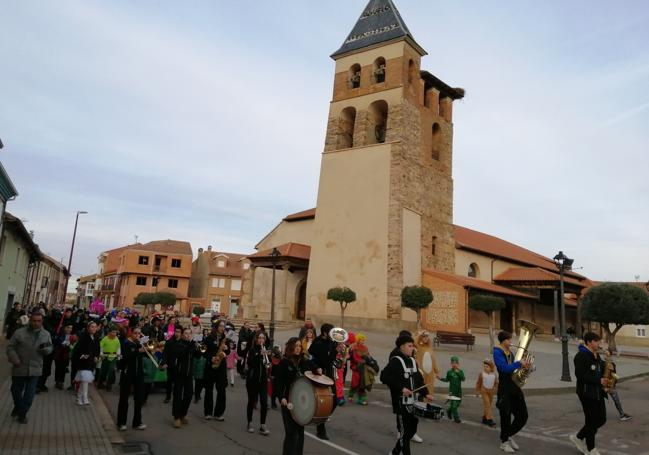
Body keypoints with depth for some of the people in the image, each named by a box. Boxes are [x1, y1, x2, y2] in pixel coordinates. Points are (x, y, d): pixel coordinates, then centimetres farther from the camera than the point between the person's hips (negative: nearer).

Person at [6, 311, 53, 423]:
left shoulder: (46, 334, 0)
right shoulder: (19, 332, -8)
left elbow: (50, 348, 7)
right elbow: (10, 347, -4)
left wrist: (45, 349, -17)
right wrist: (15, 360, -15)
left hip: (35, 369, 0)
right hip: (19, 368, 0)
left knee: (30, 394, 0)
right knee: (16, 390, 18)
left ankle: (22, 413, 16)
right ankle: (17, 407, 44)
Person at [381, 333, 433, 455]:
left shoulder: (412, 361, 11)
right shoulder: (395, 361, -14)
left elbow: (418, 379, 17)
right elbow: (384, 377, -23)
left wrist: (425, 393, 5)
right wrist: (401, 388, -23)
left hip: (412, 401, 8)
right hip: (401, 402, -8)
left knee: (412, 429, 14)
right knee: (404, 431, 0)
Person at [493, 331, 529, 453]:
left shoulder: (511, 353, 13)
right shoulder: (497, 352, -11)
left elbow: (513, 369, 17)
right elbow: (505, 368, -25)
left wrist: (523, 367, 1)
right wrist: (519, 364, -21)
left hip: (515, 387, 7)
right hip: (505, 389, -7)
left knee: (523, 416, 9)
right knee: (506, 416, 3)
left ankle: (508, 436, 29)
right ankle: (504, 442, 22)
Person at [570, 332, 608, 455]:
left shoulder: (596, 356, 13)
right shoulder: (581, 356, -16)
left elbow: (600, 370, 21)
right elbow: (580, 375, -22)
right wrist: (599, 381, -25)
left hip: (598, 392, 9)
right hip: (587, 392, -9)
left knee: (601, 419, 11)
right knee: (591, 421, -1)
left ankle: (578, 438, 27)